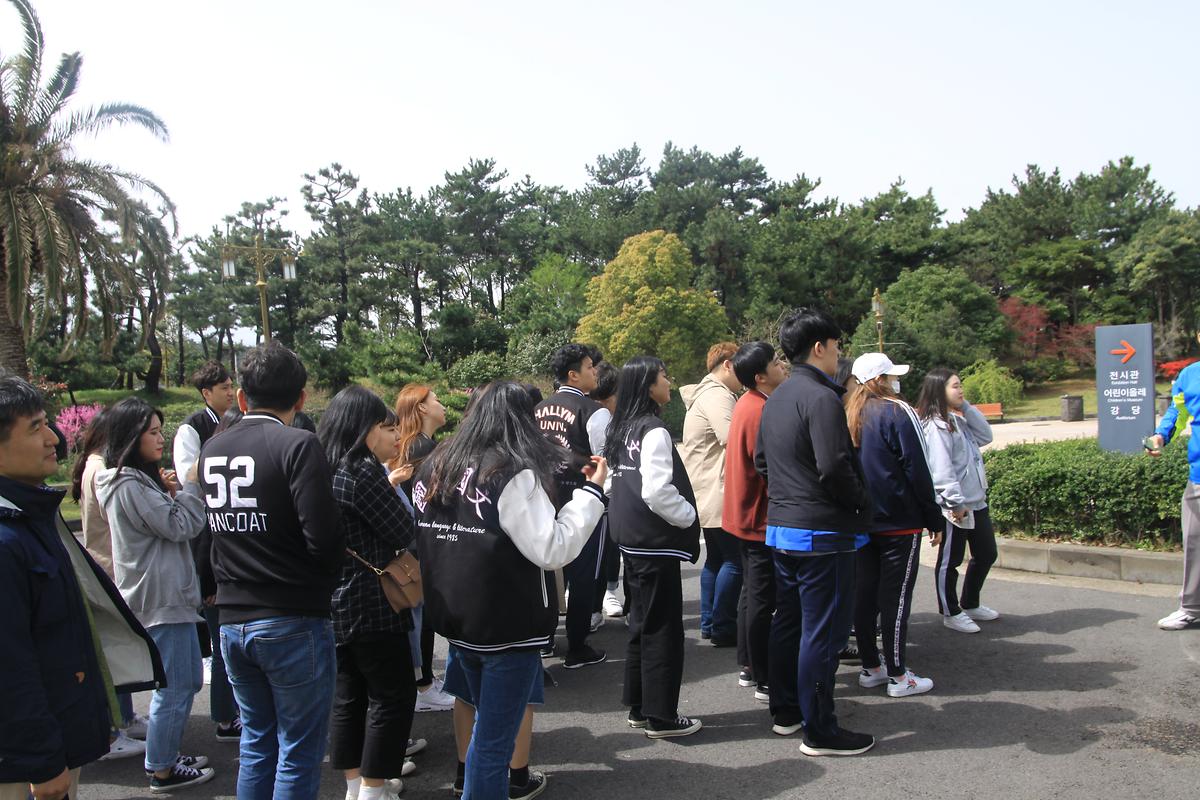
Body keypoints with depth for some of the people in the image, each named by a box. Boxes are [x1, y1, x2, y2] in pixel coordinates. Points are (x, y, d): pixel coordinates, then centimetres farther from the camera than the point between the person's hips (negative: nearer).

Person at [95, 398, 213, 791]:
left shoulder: (140, 479, 13)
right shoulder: (129, 486, -18)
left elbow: (168, 523, 18)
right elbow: (180, 526, -18)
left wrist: (170, 492, 3)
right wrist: (191, 485, -8)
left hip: (172, 594, 10)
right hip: (160, 600, -10)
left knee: (187, 681, 19)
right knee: (174, 688, 0)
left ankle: (166, 754, 31)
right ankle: (162, 770, 13)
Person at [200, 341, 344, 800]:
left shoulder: (211, 451, 6)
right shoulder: (298, 446, -15)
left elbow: (215, 528, 12)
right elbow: (324, 536, -21)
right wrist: (326, 577, -2)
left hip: (232, 621, 6)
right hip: (294, 623, -6)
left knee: (256, 744, 20)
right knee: (299, 753, 6)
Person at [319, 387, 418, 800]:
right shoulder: (363, 471, -19)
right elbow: (404, 534, -15)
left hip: (333, 604, 9)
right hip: (371, 607, -9)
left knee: (348, 696, 17)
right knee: (393, 696, 4)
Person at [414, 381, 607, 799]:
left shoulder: (435, 467, 3)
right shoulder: (514, 474, -19)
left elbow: (417, 540, 12)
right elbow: (552, 550, -19)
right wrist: (591, 492, -13)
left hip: (456, 620, 7)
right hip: (508, 626, -7)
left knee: (486, 724, 24)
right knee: (494, 741, 4)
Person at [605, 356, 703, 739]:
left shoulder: (623, 429, 9)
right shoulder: (654, 431, -17)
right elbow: (657, 492, -24)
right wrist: (689, 517, -9)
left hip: (632, 540, 9)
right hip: (656, 543, -9)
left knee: (642, 622, 17)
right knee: (663, 629, 1)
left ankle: (639, 707, 27)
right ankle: (661, 716, 10)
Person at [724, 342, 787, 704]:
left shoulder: (748, 404, 10)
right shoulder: (760, 412, -22)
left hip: (746, 515, 10)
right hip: (762, 520, -10)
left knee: (751, 593, 17)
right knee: (763, 600, -3)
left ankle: (749, 667, 28)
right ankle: (765, 681, 5)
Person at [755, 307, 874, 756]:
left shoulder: (775, 400, 11)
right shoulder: (821, 398, -17)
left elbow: (760, 460, 17)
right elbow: (835, 467, -23)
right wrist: (863, 505, -8)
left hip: (780, 527, 9)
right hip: (822, 531, -9)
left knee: (787, 621, 17)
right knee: (822, 631, -1)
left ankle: (786, 711, 29)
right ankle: (819, 731, 8)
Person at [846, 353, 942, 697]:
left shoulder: (849, 415, 8)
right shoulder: (898, 412, -12)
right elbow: (917, 471, -12)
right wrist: (934, 518, -4)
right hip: (899, 523, -6)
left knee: (864, 595, 11)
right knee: (895, 598, 0)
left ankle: (871, 667, 20)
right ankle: (898, 675, 6)